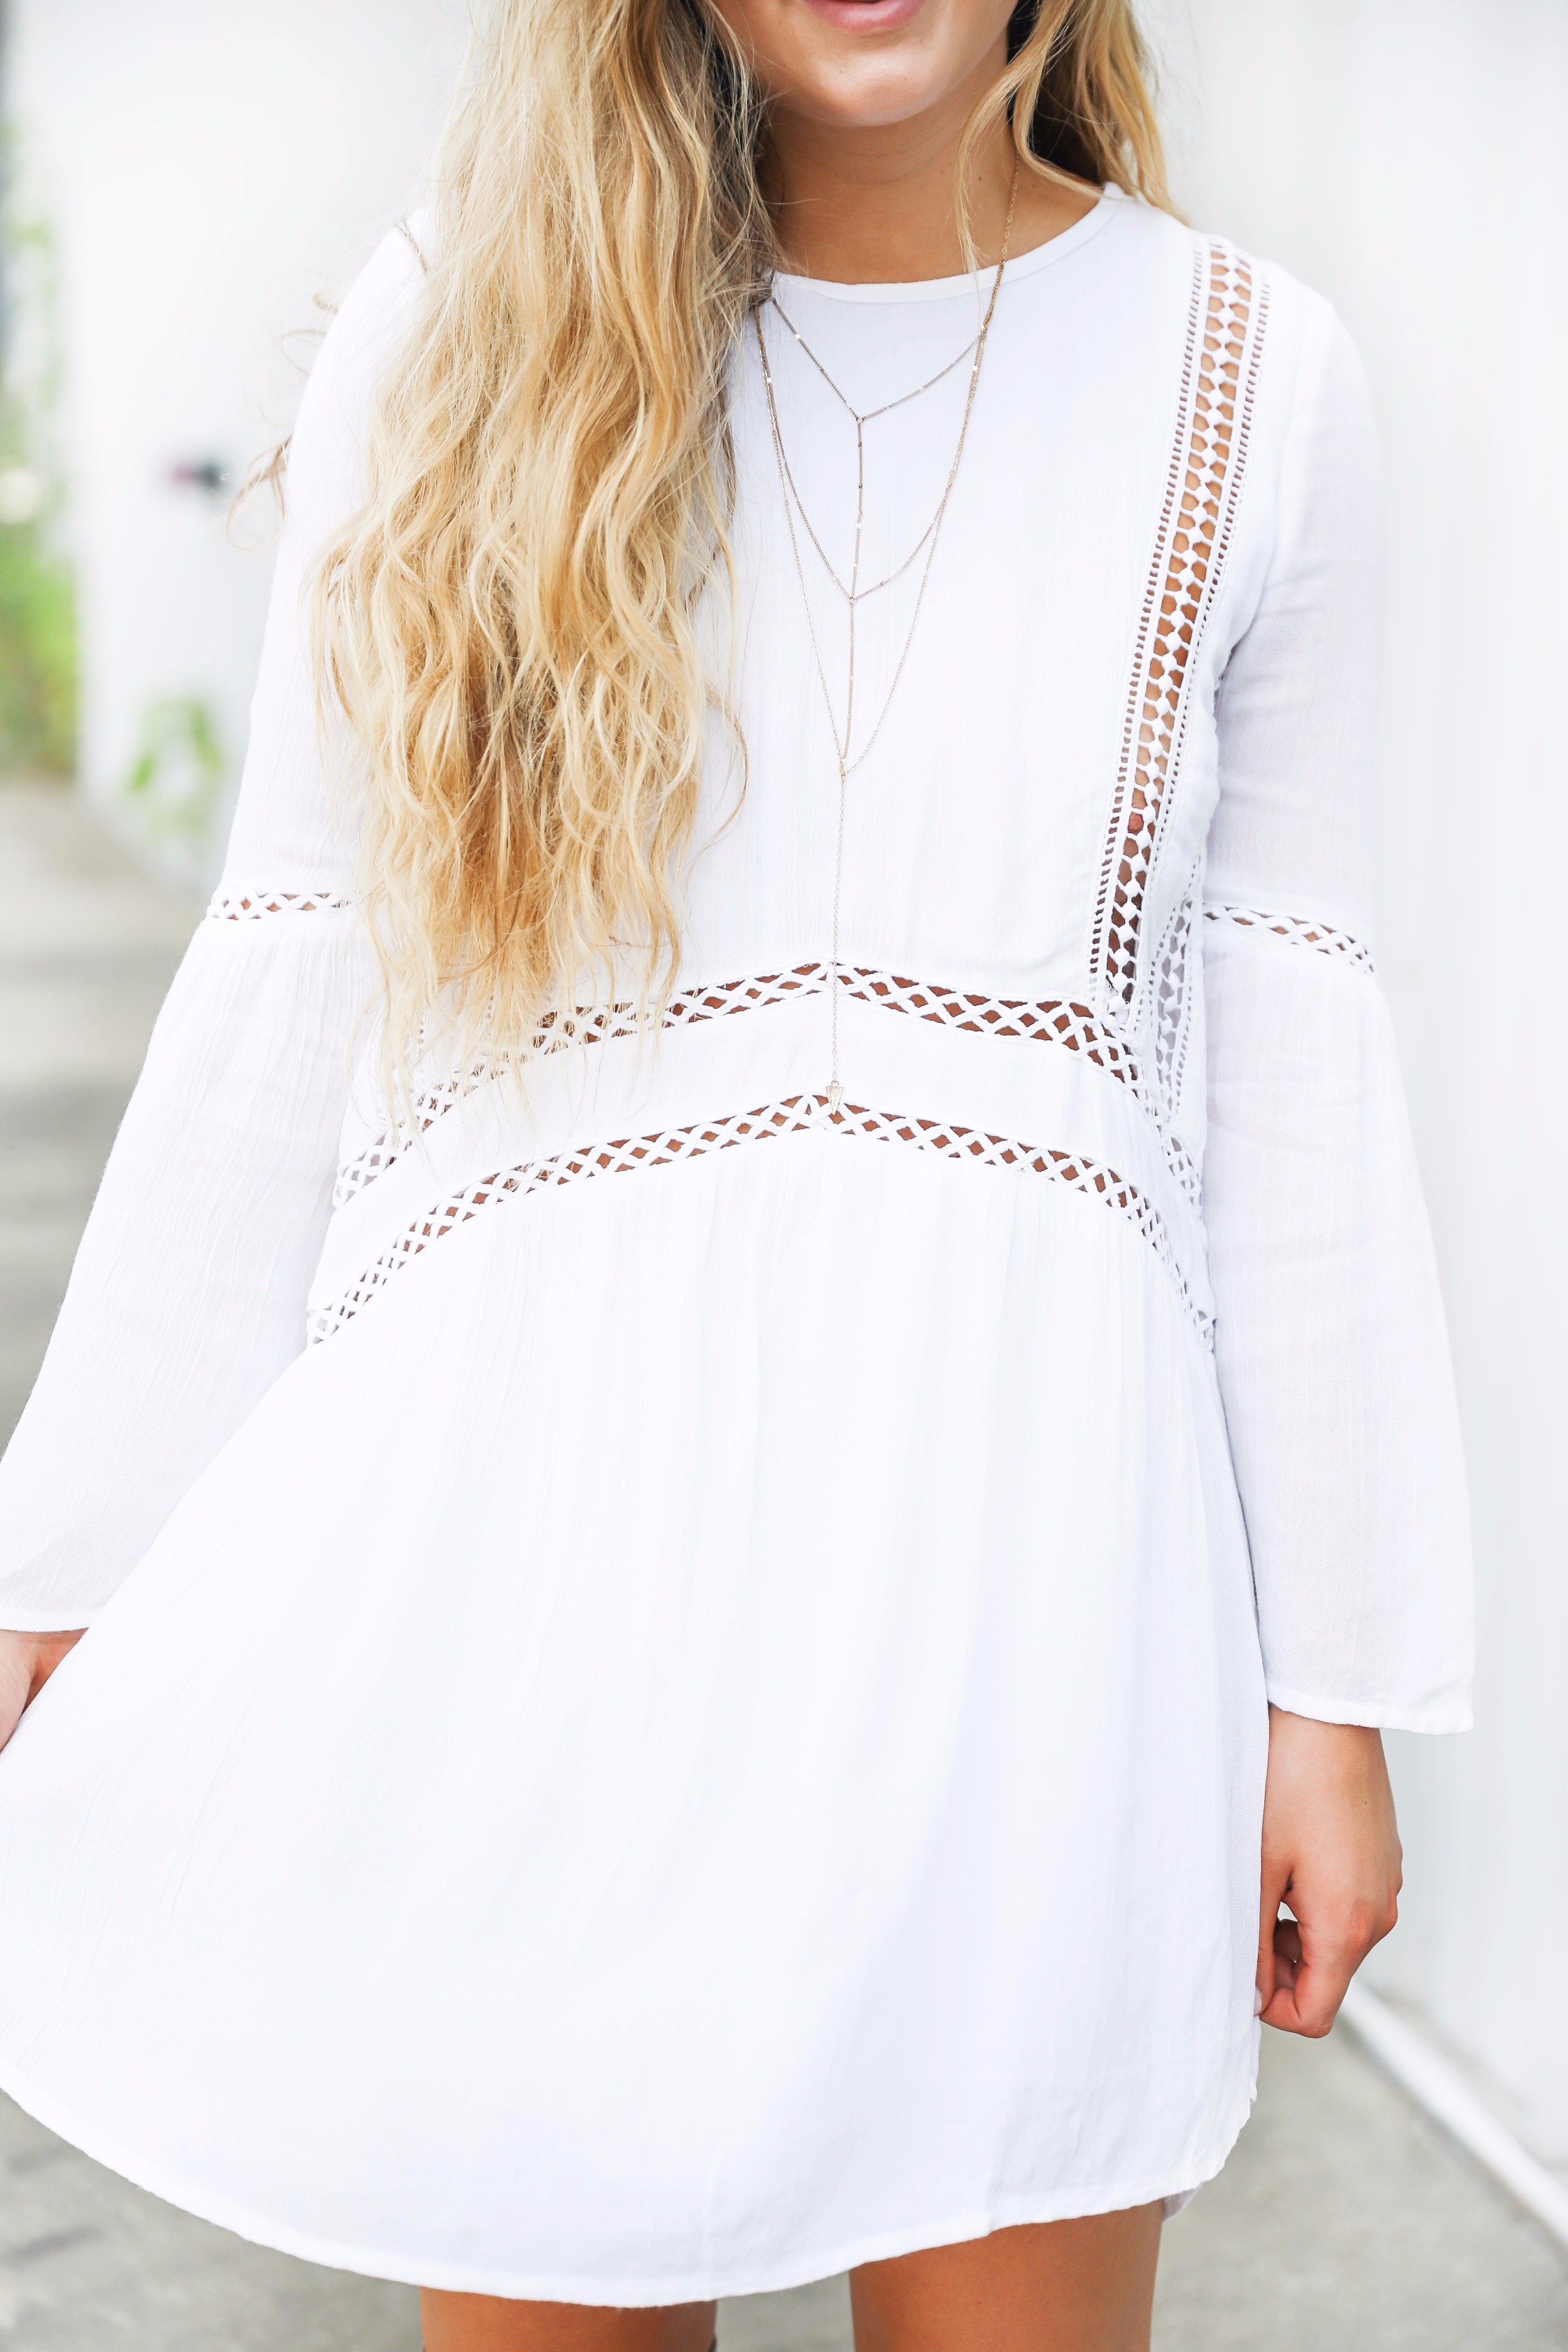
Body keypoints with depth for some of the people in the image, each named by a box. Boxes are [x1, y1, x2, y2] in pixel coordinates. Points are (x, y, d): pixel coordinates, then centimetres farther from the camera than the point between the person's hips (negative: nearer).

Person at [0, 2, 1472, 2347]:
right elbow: (281, 1007, 4)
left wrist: (1337, 1690, 4)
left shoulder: (1252, 384, 3)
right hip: (526, 1519, 0)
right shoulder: (448, 331, 3)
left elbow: (1297, 1057, 4)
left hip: (1007, 1520, 0)